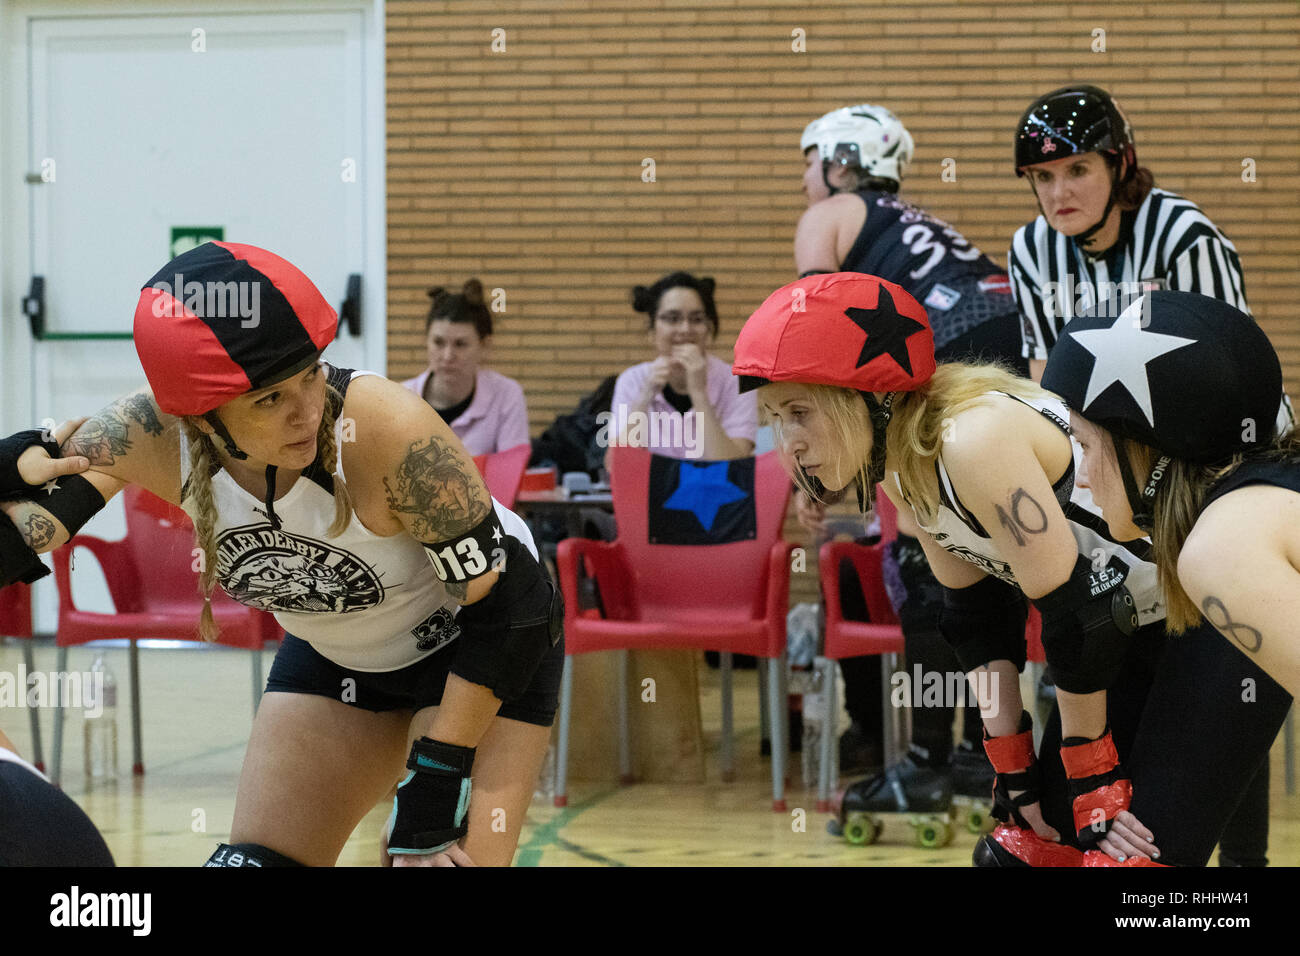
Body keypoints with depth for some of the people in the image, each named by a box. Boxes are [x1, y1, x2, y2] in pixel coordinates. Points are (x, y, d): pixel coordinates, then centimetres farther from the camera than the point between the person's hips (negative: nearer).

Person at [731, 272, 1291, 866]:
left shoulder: (976, 441, -29)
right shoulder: (898, 466, -1)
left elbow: (1075, 613, -25)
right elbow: (977, 614, 8)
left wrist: (1092, 772, -15)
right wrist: (1013, 766, 5)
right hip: (1138, 629, 9)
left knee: (1132, 852, -17)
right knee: (1022, 847, 7)